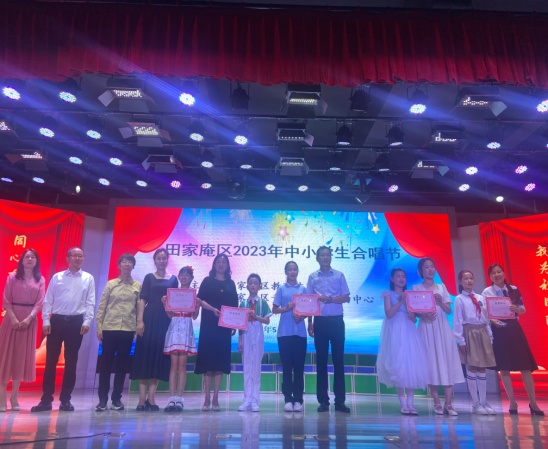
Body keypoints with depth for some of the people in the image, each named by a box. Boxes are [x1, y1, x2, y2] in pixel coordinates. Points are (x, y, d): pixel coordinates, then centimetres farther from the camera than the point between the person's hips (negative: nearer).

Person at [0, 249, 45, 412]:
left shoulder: (40, 280, 6)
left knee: (22, 356, 5)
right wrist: (13, 318, -15)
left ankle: (14, 397, 14)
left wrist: (28, 319, -14)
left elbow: (39, 303, 0)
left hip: (29, 320, 1)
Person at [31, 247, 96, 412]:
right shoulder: (57, 277, 6)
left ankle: (65, 399, 16)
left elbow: (90, 302, 0)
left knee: (71, 362, 6)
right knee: (50, 360, 4)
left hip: (76, 322, 0)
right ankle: (46, 399, 13)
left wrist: (87, 322, -9)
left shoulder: (88, 278, 4)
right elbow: (47, 301, 5)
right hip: (56, 320, 1)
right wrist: (46, 321, -4)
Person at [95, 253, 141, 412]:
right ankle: (102, 398, 13)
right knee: (106, 363, 3)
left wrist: (139, 327, -4)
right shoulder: (110, 284, 7)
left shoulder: (138, 286, 5)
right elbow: (101, 306, 5)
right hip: (109, 328, 0)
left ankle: (116, 398, 16)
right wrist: (99, 326, -2)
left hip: (128, 329, 0)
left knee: (122, 364, 5)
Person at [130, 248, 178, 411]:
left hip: (166, 320, 2)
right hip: (149, 319, -1)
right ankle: (142, 399, 3)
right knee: (145, 356, -2)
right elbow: (143, 300, 0)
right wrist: (139, 320, -11)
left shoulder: (173, 279, 12)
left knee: (159, 357, 2)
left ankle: (151, 398, 8)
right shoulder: (149, 277, 8)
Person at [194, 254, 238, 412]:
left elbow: (235, 306, 11)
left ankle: (215, 399, 5)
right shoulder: (207, 281, 6)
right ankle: (207, 398, 4)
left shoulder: (230, 283, 13)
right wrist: (213, 310, -18)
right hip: (208, 325, -2)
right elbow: (200, 300, -3)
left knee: (220, 360, 0)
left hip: (225, 326, 2)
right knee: (207, 359, -3)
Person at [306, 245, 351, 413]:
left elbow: (346, 297, 1)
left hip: (336, 321, 0)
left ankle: (340, 400, 11)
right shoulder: (312, 277, 6)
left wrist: (330, 299, -14)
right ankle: (323, 401, 13)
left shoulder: (339, 275, 4)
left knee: (338, 360, 3)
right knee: (321, 360, 5)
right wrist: (310, 323, 1)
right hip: (320, 321, 1)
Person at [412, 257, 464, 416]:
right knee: (431, 363, -4)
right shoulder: (416, 288, 2)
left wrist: (441, 302, -11)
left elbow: (448, 310, 8)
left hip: (442, 328, 3)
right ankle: (437, 403, 3)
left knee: (447, 362, -3)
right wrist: (424, 314, -21)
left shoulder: (442, 287, 11)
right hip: (427, 328, -3)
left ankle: (448, 403, 0)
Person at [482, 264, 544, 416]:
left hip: (514, 328, 2)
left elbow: (523, 309, 10)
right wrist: (493, 320, -23)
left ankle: (533, 402, 12)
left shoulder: (514, 289, 7)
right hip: (499, 330, -2)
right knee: (504, 368, 2)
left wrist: (517, 309, -12)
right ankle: (512, 403, 13)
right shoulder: (487, 292, -1)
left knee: (526, 366, 1)